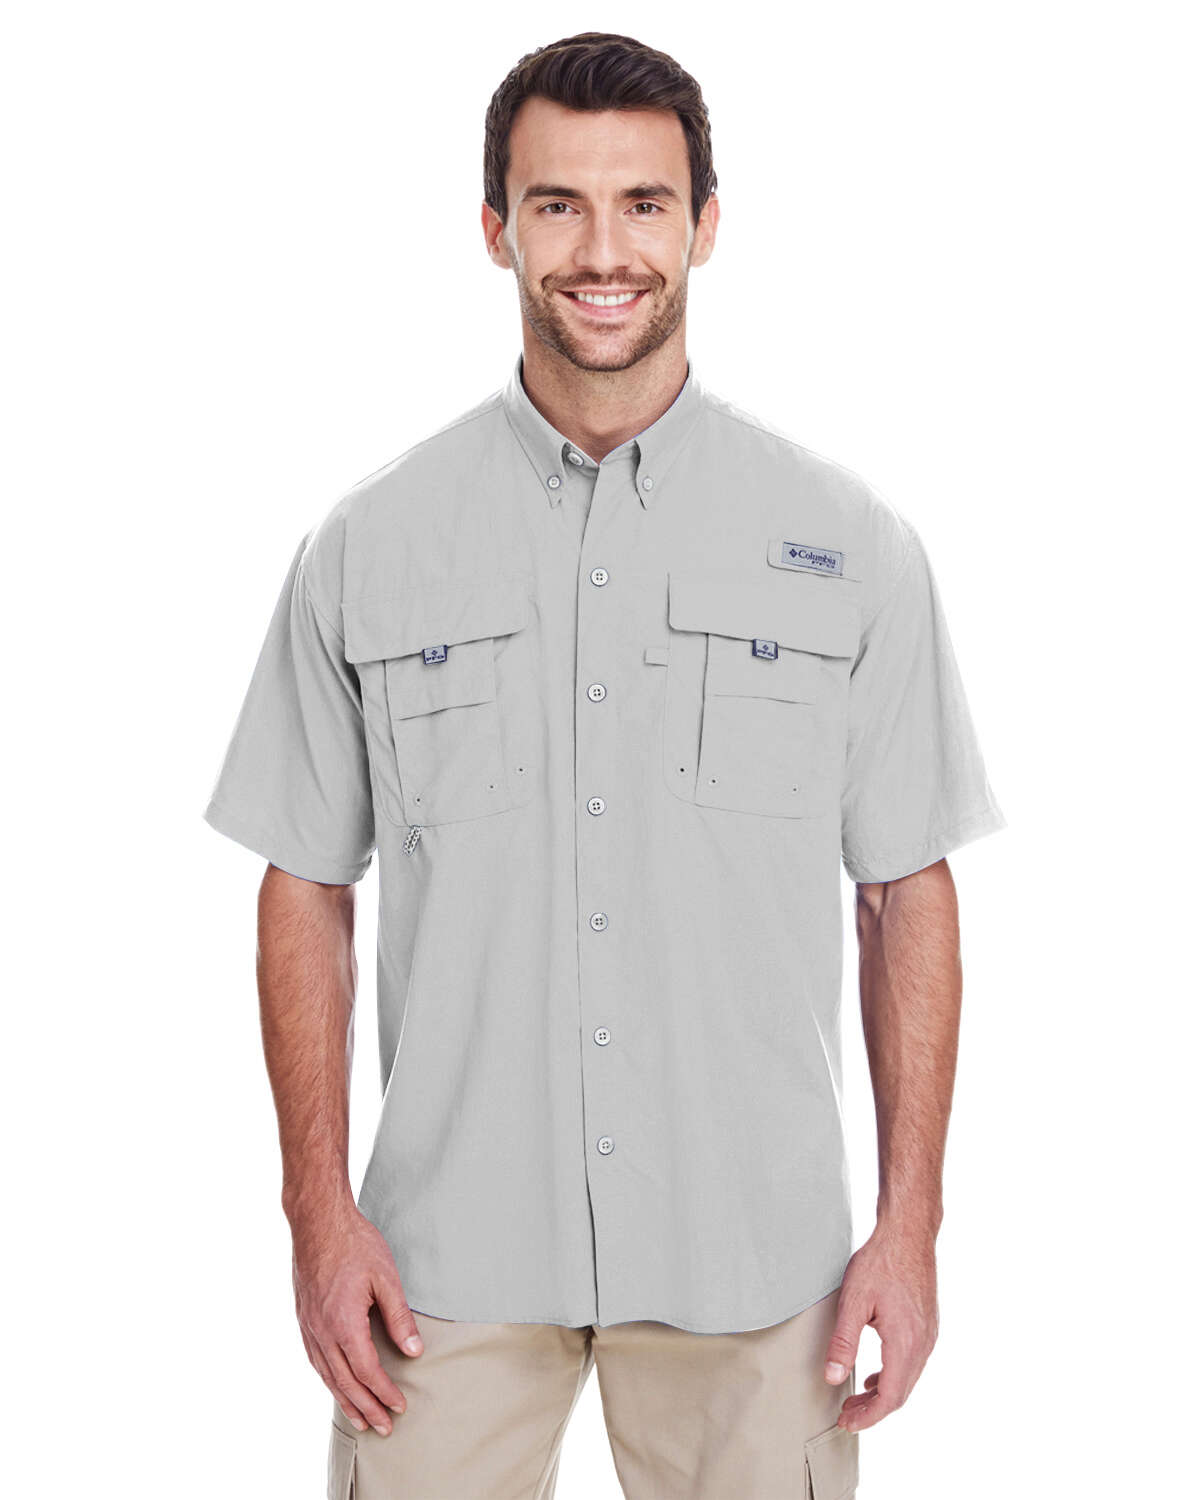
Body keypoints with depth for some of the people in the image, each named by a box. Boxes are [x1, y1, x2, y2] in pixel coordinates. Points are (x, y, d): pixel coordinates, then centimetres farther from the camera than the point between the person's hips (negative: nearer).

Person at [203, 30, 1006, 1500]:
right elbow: (307, 887, 4)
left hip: (752, 1255, 0)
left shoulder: (854, 547, 0)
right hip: (450, 1250, 0)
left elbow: (906, 894, 2)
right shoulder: (367, 548, 0)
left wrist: (911, 1223, -1)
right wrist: (321, 1209, -1)